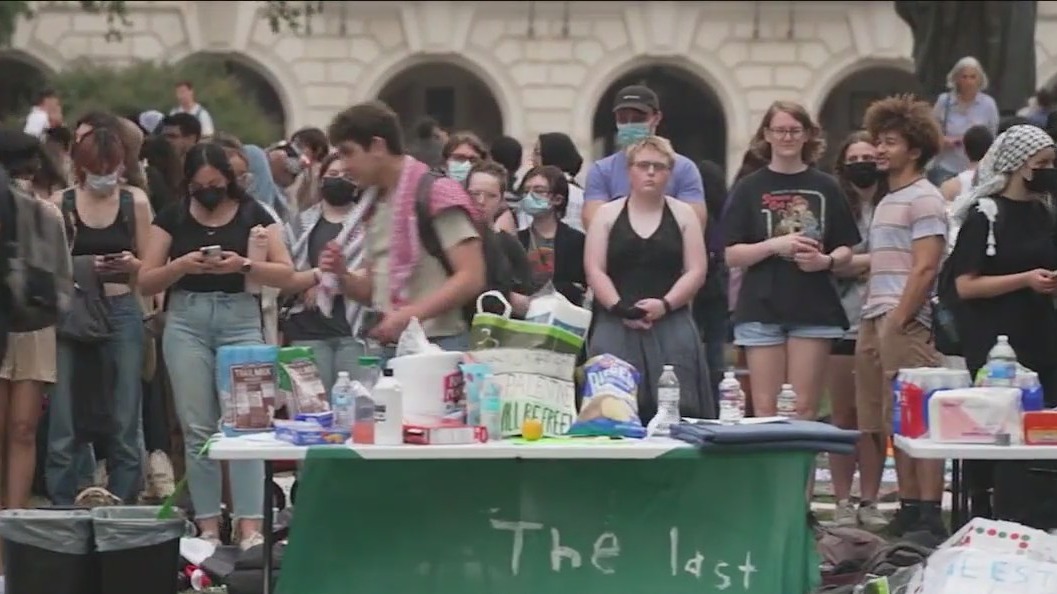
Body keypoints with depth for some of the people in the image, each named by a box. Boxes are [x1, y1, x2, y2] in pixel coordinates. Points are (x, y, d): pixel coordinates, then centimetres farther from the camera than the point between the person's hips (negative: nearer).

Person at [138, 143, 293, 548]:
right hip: (186, 321, 1)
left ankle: (250, 525, -12)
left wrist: (243, 266, -16)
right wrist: (182, 264, -11)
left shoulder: (252, 214, 6)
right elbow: (146, 282, 7)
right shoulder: (172, 218, 8)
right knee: (198, 428, -1)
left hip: (240, 318, -1)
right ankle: (208, 526, 1)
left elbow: (285, 273, 1)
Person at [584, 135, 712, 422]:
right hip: (616, 326, 0)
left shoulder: (683, 215, 10)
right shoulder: (607, 215, 9)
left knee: (676, 408, -11)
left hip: (670, 325, 0)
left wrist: (665, 304, -12)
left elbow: (696, 271, 3)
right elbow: (594, 270, 2)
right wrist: (620, 309, -12)